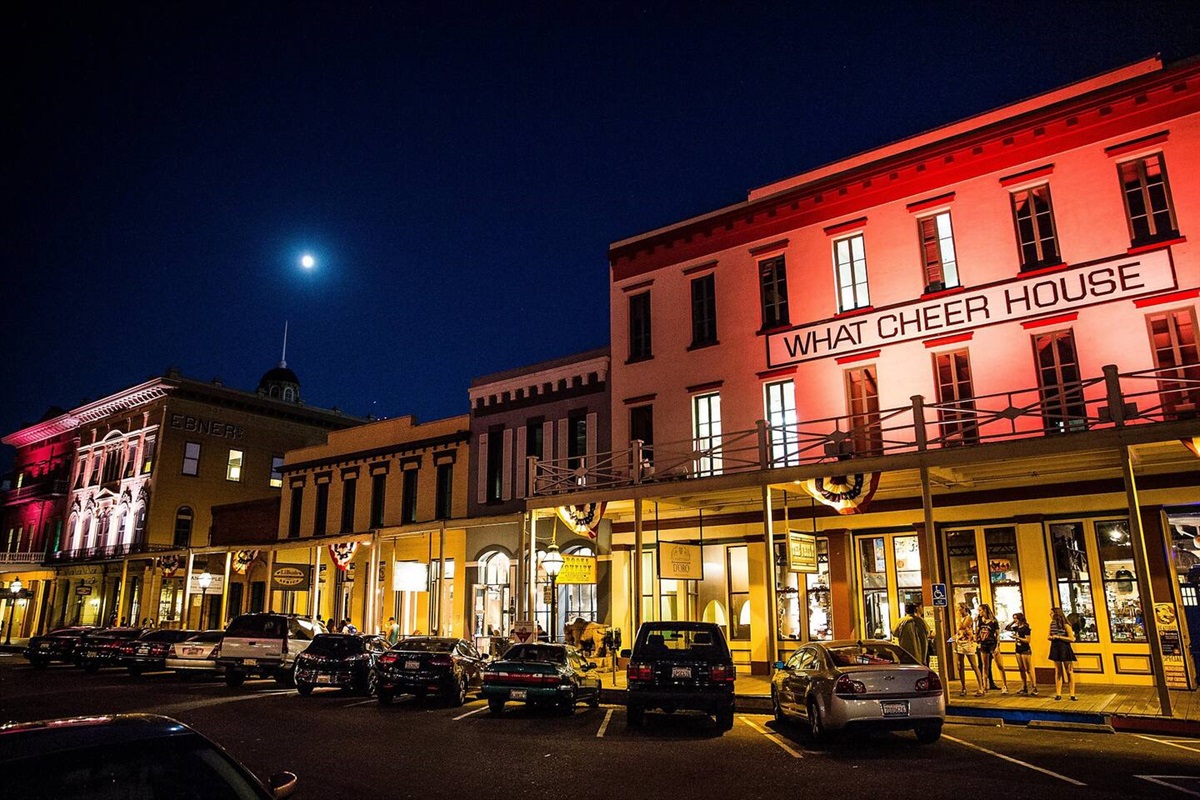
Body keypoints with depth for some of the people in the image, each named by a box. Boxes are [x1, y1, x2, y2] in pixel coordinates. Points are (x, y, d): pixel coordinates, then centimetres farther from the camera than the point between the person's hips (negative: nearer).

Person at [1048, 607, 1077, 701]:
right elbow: (1049, 636, 18)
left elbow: (1072, 639, -14)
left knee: (1069, 671, 1)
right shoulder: (1052, 624, 6)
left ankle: (1072, 694, 6)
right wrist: (1050, 637, -5)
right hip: (1055, 649, 5)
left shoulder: (1065, 625, -12)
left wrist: (1059, 637, -18)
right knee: (1057, 672, 8)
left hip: (1065, 649, -5)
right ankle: (1058, 694, 11)